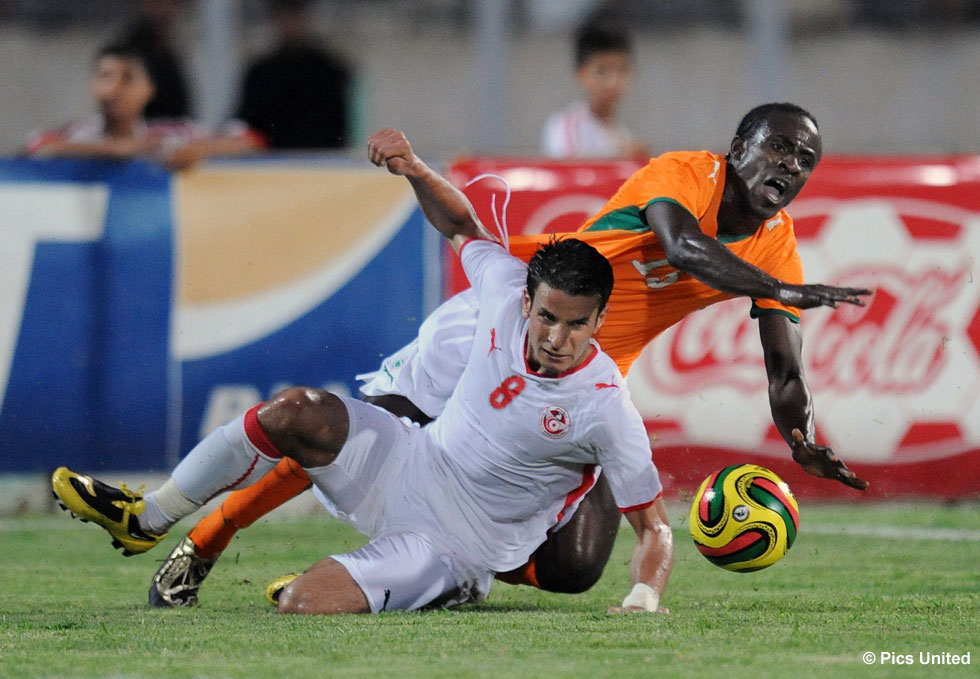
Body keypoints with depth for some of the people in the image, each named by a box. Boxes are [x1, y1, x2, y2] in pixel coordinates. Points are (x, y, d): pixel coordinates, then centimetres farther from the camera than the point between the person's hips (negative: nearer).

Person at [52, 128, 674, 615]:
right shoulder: (507, 287, -10)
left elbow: (654, 525, -16)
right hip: (412, 465, 6)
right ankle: (147, 519, -1)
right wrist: (415, 169, -8)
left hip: (456, 549, -6)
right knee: (296, 411, -19)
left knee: (303, 607, -26)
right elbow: (458, 224, 10)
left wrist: (645, 598, -35)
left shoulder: (607, 408, -24)